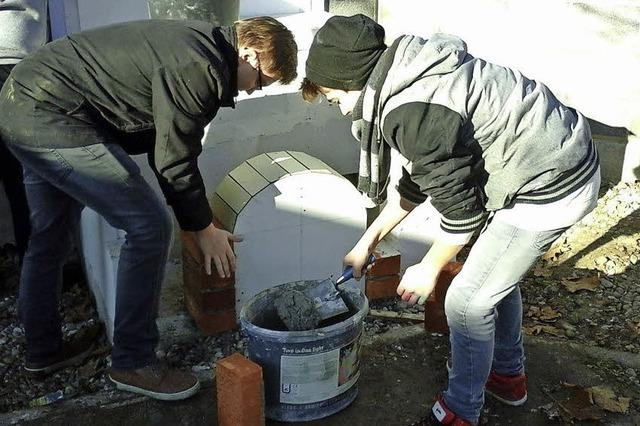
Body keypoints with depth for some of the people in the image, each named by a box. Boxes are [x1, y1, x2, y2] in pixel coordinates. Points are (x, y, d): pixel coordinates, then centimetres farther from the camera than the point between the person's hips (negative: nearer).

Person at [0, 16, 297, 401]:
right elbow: (175, 159, -13)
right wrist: (204, 228, 0)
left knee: (49, 236, 22)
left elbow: (164, 143, 19)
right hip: (54, 119, -11)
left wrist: (196, 217, 22)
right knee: (149, 228, -7)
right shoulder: (198, 68, -18)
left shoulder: (199, 43, 13)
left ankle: (43, 350, 38)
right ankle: (133, 362, 4)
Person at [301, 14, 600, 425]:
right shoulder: (412, 77, 5)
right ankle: (508, 374, 46)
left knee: (468, 300, 2)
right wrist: (370, 239, 20)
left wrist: (429, 269, -1)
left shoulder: (411, 113, -26)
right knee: (496, 273, 25)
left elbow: (461, 206, -18)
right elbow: (420, 175, 15)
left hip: (551, 189, -10)